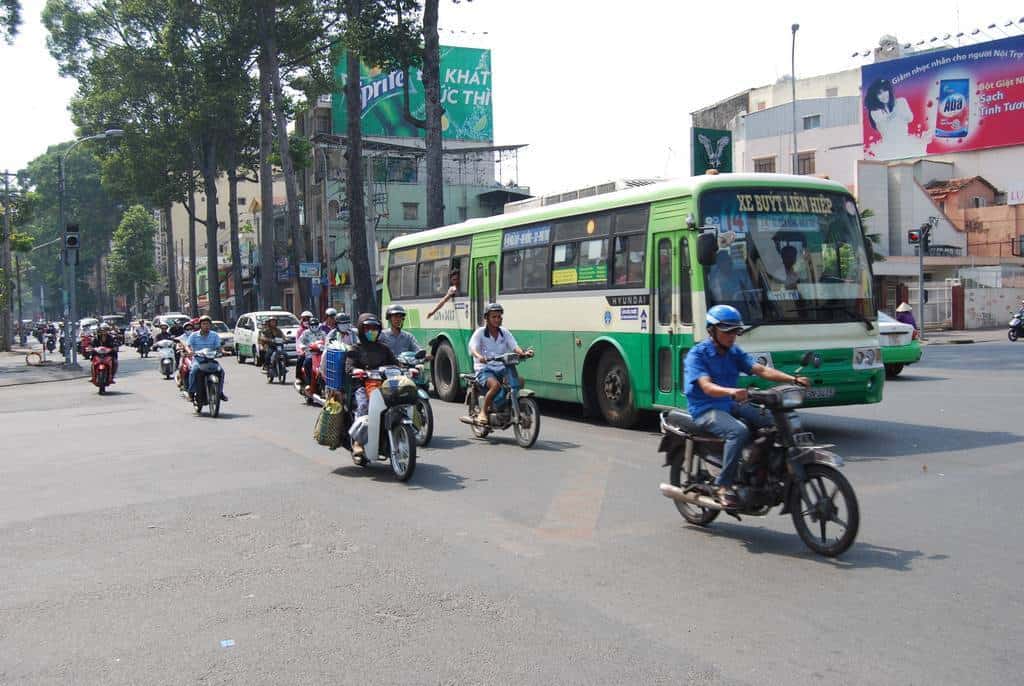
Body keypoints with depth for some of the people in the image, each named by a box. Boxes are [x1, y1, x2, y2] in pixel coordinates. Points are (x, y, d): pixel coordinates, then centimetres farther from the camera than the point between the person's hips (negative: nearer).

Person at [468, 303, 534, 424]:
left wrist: (523, 353, -25)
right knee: (495, 385, -35)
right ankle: (483, 412, -15)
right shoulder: (480, 332, -2)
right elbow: (472, 348, -16)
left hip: (501, 369, 5)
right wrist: (479, 356, -40)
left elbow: (514, 347, -2)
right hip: (484, 369, -4)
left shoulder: (505, 332, 11)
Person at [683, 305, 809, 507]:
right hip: (705, 410, -7)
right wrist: (732, 391, -44)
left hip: (730, 405, 7)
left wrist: (793, 379, -16)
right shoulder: (697, 354, -10)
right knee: (738, 431, -34)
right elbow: (707, 387, -24)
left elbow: (761, 370, -1)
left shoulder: (734, 352, 11)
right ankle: (724, 486, -26)